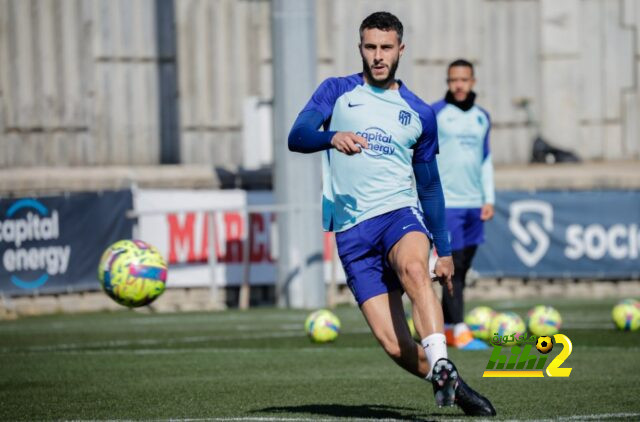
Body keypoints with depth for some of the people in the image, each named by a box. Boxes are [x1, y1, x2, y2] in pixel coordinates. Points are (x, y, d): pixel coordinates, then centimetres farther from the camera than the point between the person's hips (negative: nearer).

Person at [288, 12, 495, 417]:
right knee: (395, 346, -12)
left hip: (400, 213, 0)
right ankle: (452, 387, 9)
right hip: (352, 230, 0)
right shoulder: (337, 92, 9)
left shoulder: (420, 113, 14)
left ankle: (442, 368, -43)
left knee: (414, 269, -37)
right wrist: (333, 137, -29)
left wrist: (444, 250, 20)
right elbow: (298, 136, -7)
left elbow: (430, 185, 22)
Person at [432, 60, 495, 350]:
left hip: (474, 205, 6)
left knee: (461, 269, 7)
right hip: (446, 204, -6)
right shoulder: (435, 114, -3)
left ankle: (446, 329, 15)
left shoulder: (481, 117, 14)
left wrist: (489, 198, 12)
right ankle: (460, 332, -11)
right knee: (454, 266, -10)